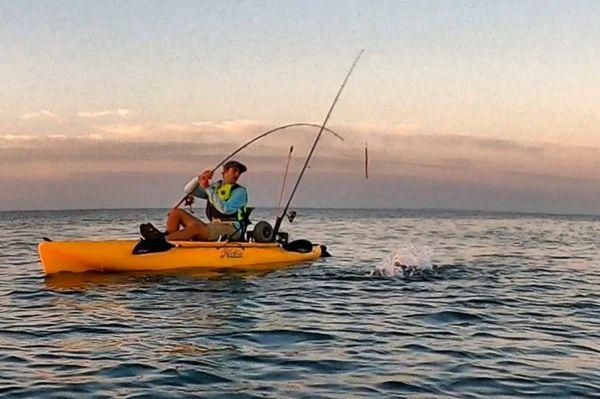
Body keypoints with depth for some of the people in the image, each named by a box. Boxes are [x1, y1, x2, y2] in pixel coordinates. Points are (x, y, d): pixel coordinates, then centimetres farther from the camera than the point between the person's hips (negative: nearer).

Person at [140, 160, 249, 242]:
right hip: (213, 227, 7)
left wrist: (208, 189, -13)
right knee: (176, 212, -1)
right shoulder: (215, 187, 23)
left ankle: (161, 240, -45)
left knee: (194, 226, -34)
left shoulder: (240, 192, 3)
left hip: (231, 230, -7)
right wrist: (200, 178, -4)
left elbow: (225, 209, -15)